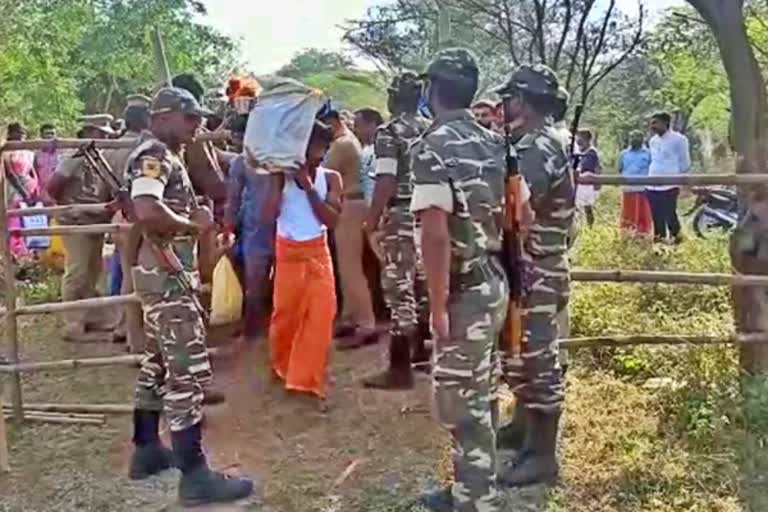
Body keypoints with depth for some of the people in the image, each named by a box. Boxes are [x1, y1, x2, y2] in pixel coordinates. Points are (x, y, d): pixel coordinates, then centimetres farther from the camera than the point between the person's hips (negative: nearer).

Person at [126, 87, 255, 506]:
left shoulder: (167, 157, 16)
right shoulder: (154, 156, -16)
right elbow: (147, 212, -32)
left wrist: (194, 216, 8)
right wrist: (194, 224, -18)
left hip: (168, 273, 11)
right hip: (168, 275, -11)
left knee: (159, 361, 18)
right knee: (188, 369, -10)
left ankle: (146, 450, 30)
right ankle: (195, 476, -6)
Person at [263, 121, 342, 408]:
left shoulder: (330, 178, -2)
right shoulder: (282, 175, -7)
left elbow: (332, 220, -12)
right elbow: (271, 214, -18)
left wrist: (309, 187, -18)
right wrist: (280, 179, -20)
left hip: (318, 252, 2)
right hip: (288, 252, -1)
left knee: (321, 316, -6)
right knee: (286, 314, 8)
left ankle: (309, 381, 4)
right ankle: (281, 366, 36)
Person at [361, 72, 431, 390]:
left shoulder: (389, 132, -11)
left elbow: (386, 182, -18)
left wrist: (372, 218, -10)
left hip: (402, 215, -7)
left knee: (399, 288, -6)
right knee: (423, 282, 18)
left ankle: (400, 368, -6)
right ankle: (420, 347, 31)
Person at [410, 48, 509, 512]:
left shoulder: (433, 147, -16)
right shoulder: (493, 143, 9)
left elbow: (436, 232, -23)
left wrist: (438, 304, -19)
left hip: (463, 292, -9)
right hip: (493, 283, 9)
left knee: (462, 402, 2)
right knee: (479, 396, 18)